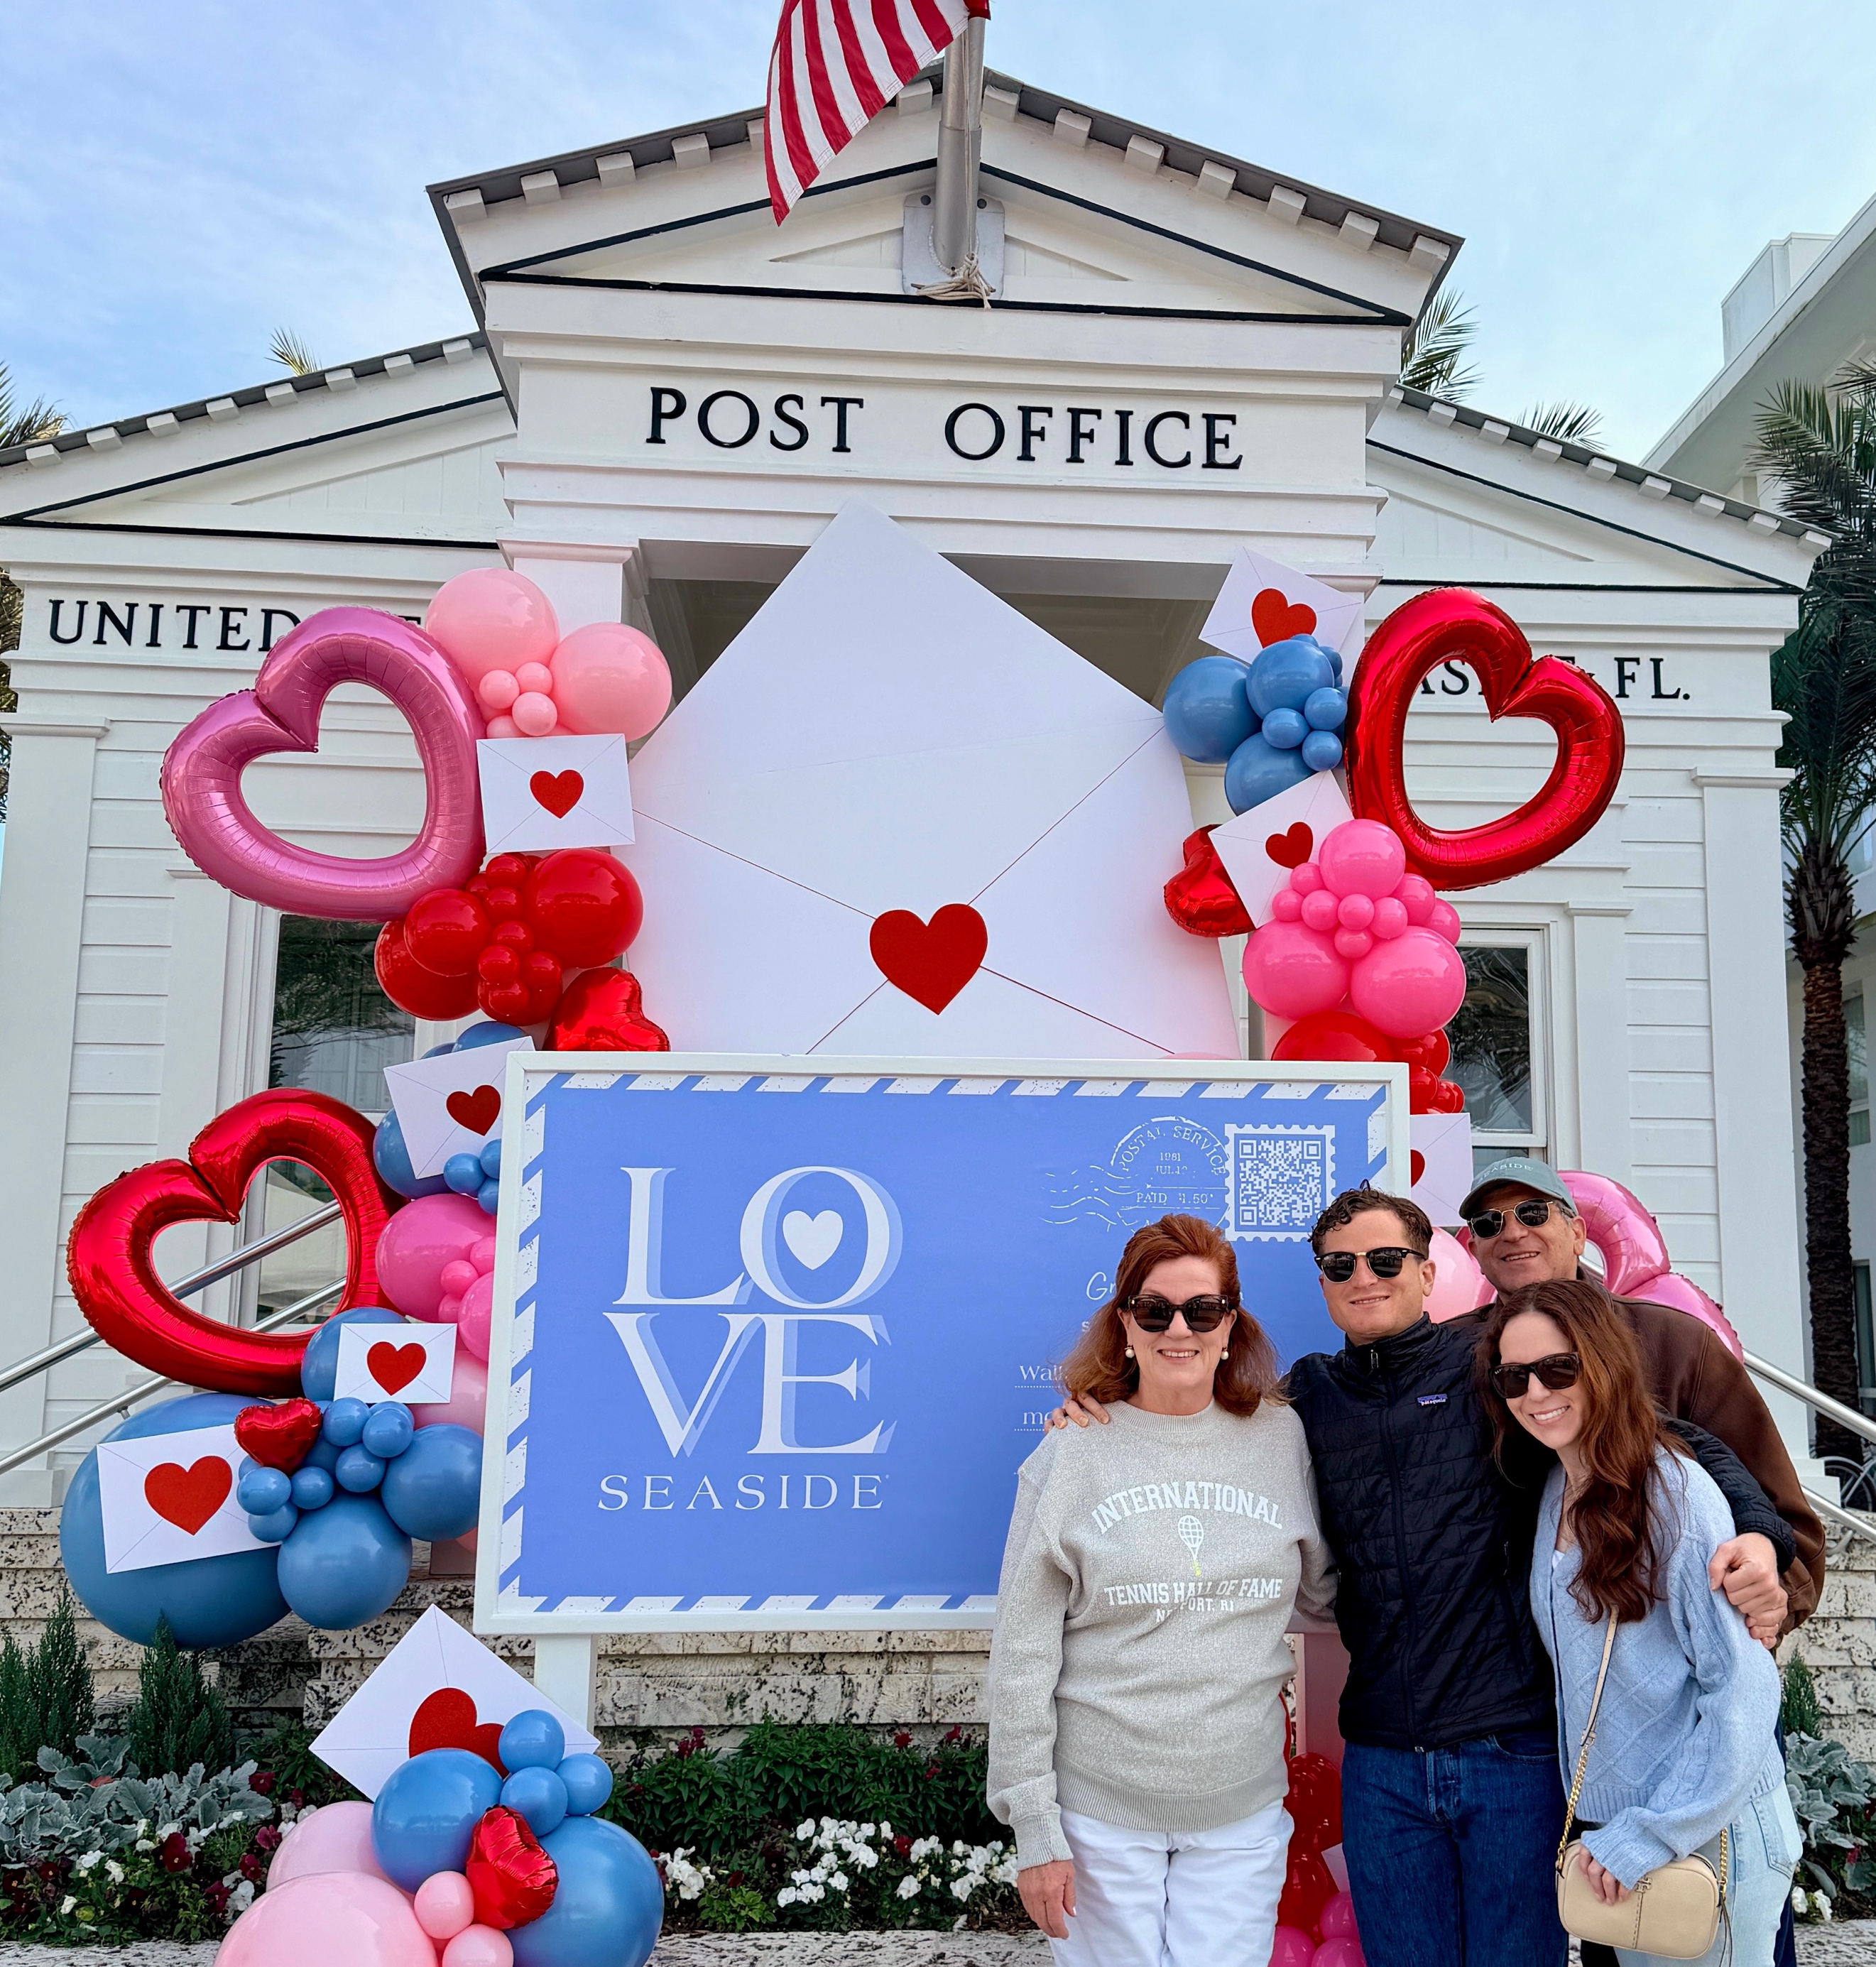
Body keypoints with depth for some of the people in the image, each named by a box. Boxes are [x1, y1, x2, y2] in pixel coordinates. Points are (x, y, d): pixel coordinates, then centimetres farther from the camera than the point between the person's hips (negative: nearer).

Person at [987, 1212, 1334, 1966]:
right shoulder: (1074, 1452, -6)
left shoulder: (1280, 1439, 0)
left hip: (1243, 1809, 2)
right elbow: (1022, 1655, -5)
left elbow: (1325, 1587, 15)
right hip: (1100, 1811, -1)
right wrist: (1034, 1826, -6)